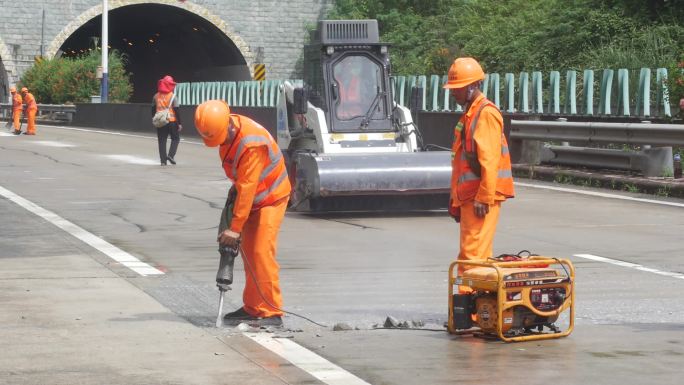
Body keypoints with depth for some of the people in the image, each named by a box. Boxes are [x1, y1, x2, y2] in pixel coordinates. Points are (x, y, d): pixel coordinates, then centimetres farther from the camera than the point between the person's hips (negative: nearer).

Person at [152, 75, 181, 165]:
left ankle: (163, 160, 4)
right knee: (175, 138, 12)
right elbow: (176, 110, -11)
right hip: (172, 121, -3)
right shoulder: (173, 96, -8)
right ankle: (171, 155, -6)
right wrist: (179, 123, -7)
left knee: (162, 140, 7)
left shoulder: (156, 96, 5)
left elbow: (153, 109, 10)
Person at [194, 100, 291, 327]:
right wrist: (235, 187, 4)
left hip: (271, 197, -9)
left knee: (262, 252, -17)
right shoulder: (225, 131, -5)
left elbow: (247, 188, -32)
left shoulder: (252, 143, -33)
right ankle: (252, 309, 14)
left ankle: (271, 312, -15)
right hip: (251, 197, 9)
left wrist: (235, 228, -31)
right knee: (248, 253, 7)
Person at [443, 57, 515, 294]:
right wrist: (456, 198, 23)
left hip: (482, 198, -10)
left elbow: (489, 161, -20)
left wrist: (484, 198, -23)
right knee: (468, 255, 12)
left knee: (473, 253, -12)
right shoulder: (469, 114, 20)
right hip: (469, 197, 10)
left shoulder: (486, 114, -12)